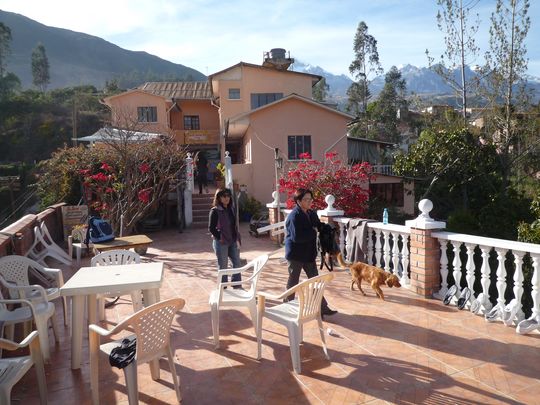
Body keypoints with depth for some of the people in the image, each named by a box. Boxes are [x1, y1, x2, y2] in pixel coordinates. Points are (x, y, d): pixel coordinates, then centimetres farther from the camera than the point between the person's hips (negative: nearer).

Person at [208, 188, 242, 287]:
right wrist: (220, 238, -14)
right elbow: (211, 228, -12)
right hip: (221, 243, -6)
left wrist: (237, 239, 8)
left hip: (232, 242, 7)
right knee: (223, 266, 4)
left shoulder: (230, 209, 9)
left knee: (237, 262, 10)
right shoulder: (215, 211, -11)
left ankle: (237, 286, 23)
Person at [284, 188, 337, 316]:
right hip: (295, 254, -7)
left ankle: (322, 307, 18)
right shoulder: (294, 216, -19)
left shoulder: (311, 213, 5)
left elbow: (319, 227, 10)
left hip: (309, 253, 7)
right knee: (293, 281, 9)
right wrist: (313, 232, -17)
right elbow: (297, 237, -27)